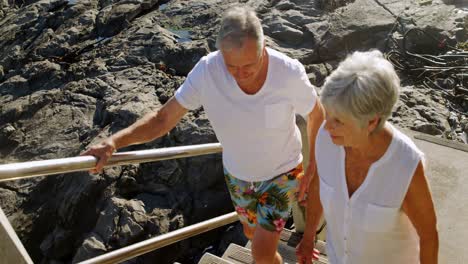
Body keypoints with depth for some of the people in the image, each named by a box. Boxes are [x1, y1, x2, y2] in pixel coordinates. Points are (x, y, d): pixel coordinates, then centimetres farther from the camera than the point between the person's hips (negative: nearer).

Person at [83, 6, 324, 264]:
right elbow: (164, 118, -22)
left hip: (282, 170, -2)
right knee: (252, 233, 26)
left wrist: (313, 166, -6)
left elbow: (316, 115, -11)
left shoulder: (290, 73, -31)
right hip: (238, 172, 3)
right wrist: (114, 141, -35)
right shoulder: (207, 70, -29)